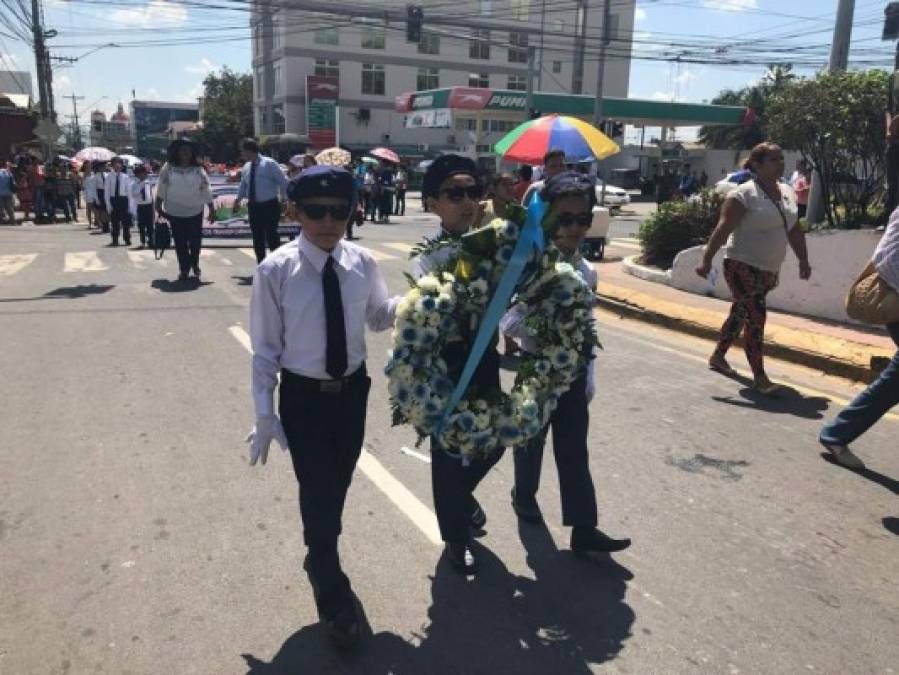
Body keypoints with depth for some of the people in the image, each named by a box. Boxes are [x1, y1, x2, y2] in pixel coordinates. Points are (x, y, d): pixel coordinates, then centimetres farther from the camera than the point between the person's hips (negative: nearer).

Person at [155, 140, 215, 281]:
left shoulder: (199, 170, 0)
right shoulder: (168, 169, -1)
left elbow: (206, 191, 0)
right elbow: (161, 190, 2)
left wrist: (212, 210, -1)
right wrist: (158, 207, 1)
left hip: (195, 212, 0)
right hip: (175, 212, 0)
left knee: (196, 241, 6)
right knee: (180, 243, 4)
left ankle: (195, 264, 31)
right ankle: (183, 269, 15)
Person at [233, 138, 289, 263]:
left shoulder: (269, 164, -10)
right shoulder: (246, 167, 8)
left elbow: (283, 182, -8)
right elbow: (243, 186, 23)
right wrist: (238, 200, 24)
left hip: (269, 206, -6)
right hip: (254, 206, 6)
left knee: (271, 236, -6)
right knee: (257, 238, 10)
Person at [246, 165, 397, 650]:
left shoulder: (362, 263, -8)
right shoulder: (275, 270, -17)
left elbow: (380, 317, 6)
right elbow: (265, 348, -11)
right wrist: (265, 413, -11)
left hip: (352, 390, 4)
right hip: (303, 396, -4)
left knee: (338, 487, 21)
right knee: (318, 493, 4)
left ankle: (320, 560, 50)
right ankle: (333, 595, 28)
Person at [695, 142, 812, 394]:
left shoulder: (788, 192, 11)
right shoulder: (744, 194, -13)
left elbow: (795, 231, 18)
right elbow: (723, 229, -18)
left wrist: (803, 261, 16)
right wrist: (707, 259, -23)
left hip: (769, 270, 8)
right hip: (743, 267, -8)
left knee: (740, 314, 17)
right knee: (755, 318, -10)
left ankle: (718, 356, 32)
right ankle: (759, 376, -4)